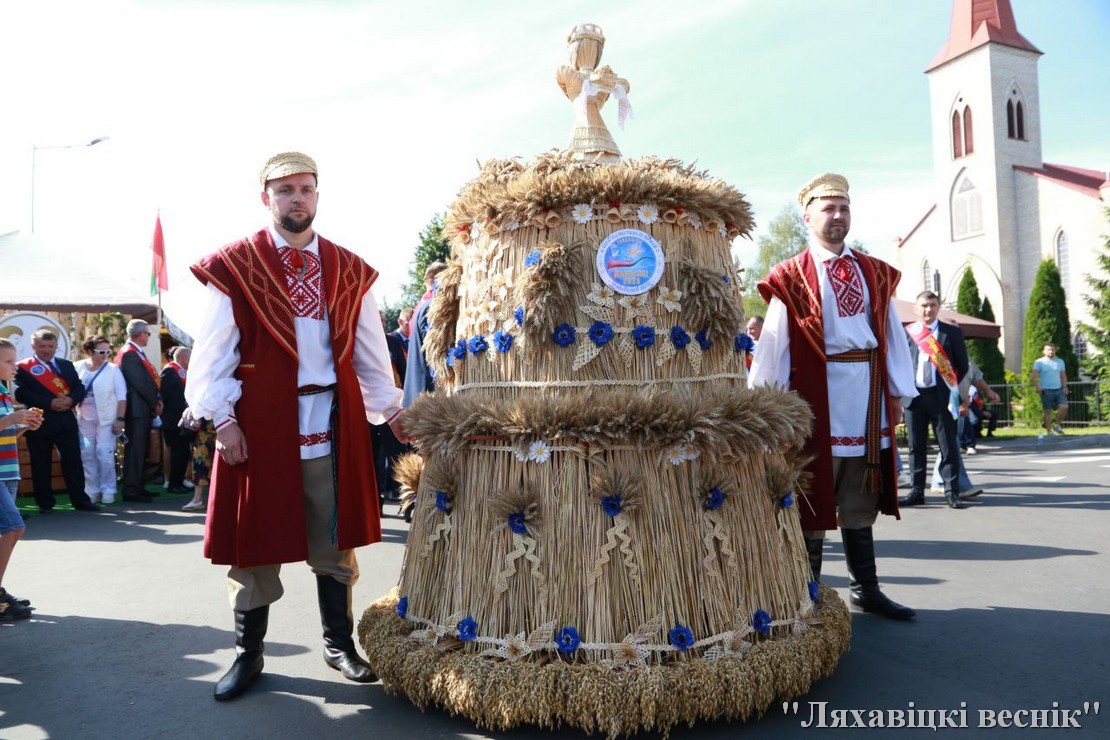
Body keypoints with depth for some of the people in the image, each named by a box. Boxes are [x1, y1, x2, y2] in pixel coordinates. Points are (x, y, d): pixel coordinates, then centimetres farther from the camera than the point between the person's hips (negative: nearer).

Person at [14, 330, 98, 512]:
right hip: (40, 422, -3)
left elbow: (79, 387, 11)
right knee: (41, 464, 4)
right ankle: (45, 503, 15)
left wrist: (71, 399, -11)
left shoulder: (67, 365, 15)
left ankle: (80, 500, 9)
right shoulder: (23, 367, 0)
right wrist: (49, 403, -19)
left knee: (73, 461, 3)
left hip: (66, 420, 3)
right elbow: (21, 393, -11)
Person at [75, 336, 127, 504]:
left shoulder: (113, 369, -3)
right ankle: (92, 491, 15)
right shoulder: (78, 368, 2)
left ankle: (108, 491, 4)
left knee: (105, 454, -5)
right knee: (87, 455, 6)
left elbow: (121, 396, -5)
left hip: (106, 419, -3)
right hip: (85, 419, 3)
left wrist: (120, 419, -10)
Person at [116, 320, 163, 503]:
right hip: (137, 410, -10)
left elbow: (149, 379, 15)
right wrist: (155, 403, -10)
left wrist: (157, 400, 2)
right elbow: (140, 383, -18)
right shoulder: (129, 354, -13)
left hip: (144, 409, 10)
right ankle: (131, 490, -4)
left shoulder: (136, 353, 17)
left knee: (141, 450, 14)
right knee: (135, 450, -7)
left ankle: (139, 487, 21)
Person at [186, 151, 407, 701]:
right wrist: (222, 419, -9)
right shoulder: (233, 267, 0)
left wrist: (390, 409, 5)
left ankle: (339, 645, 28)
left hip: (333, 426, 3)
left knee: (334, 544, 11)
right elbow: (212, 355, -2)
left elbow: (371, 354, 11)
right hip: (259, 426, -2)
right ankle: (248, 655, 26)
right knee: (254, 542, 8)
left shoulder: (349, 272, 10)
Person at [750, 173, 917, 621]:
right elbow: (773, 344, -7)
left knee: (860, 499, 13)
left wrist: (899, 394, 6)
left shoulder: (875, 274, 13)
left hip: (867, 395, 5)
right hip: (818, 396, -5)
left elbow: (891, 334, 10)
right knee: (814, 493, 3)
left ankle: (866, 588, 26)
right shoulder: (792, 278, -2)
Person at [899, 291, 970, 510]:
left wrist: (954, 391, 4)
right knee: (916, 447, 7)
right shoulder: (906, 333, 6)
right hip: (914, 396, 1)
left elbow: (963, 365, 7)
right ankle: (916, 492, 14)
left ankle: (952, 492, 7)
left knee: (948, 446, 1)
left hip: (941, 396, -1)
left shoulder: (952, 332, 5)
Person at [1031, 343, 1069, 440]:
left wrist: (1065, 387, 3)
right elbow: (1034, 376, -7)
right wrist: (1037, 387, -19)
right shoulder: (1039, 362, 0)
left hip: (1059, 389, 3)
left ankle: (1058, 425, 10)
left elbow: (1063, 375, 16)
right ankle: (1049, 431, 5)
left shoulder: (1060, 362, 14)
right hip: (1046, 391, -3)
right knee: (1048, 411, -2)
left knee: (1064, 407, -12)